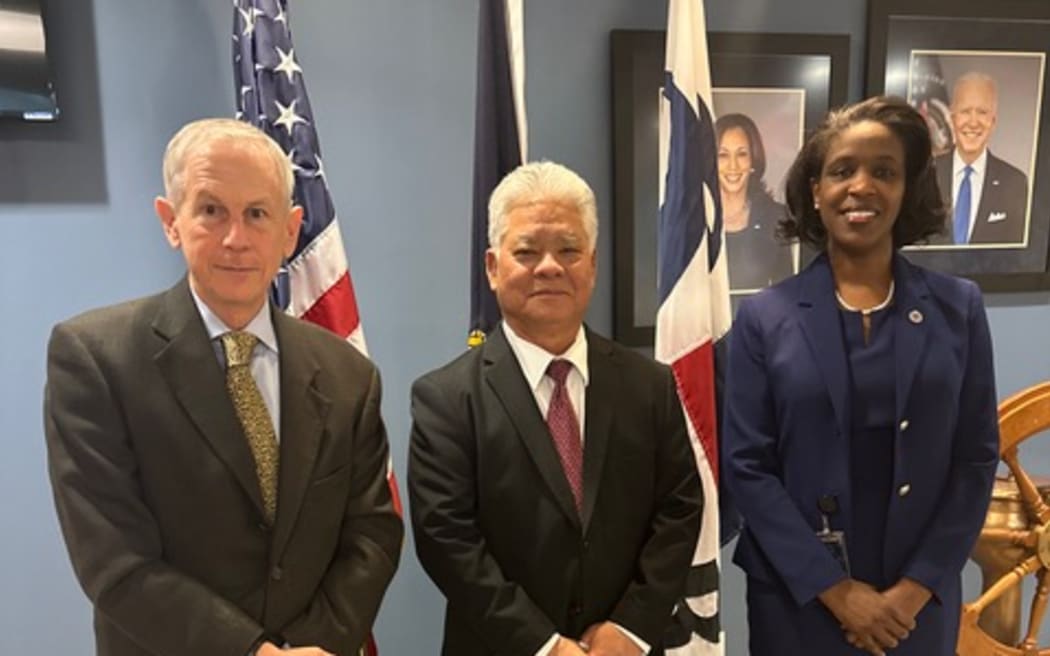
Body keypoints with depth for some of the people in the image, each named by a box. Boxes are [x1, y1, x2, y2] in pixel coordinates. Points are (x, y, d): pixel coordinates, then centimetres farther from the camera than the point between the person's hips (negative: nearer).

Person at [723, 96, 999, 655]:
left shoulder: (958, 308, -1)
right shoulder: (764, 317, -8)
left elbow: (977, 458, -1)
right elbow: (745, 465, -9)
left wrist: (916, 586, -7)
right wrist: (835, 588, -11)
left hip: (918, 599, 2)